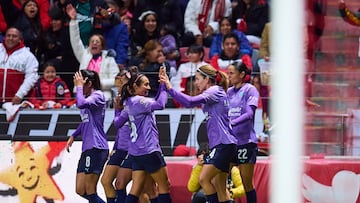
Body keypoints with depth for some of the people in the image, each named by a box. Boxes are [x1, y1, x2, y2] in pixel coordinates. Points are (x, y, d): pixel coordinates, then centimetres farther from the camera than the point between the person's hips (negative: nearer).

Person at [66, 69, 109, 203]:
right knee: (80, 190, 7)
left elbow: (81, 104, -28)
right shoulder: (87, 97, 19)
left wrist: (79, 86, -14)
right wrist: (73, 136, 21)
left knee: (89, 190, -10)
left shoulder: (98, 95, -8)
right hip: (87, 148, 10)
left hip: (96, 148, -10)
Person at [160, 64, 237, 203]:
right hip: (219, 145, 10)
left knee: (204, 179, -16)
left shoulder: (215, 91, -10)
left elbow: (191, 102, -23)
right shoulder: (210, 94, 21)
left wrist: (170, 88, -21)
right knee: (219, 188, 7)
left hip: (223, 144, -10)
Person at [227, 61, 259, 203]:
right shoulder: (229, 92, 14)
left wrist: (231, 123, -30)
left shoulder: (250, 90, -4)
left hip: (246, 141, -6)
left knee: (247, 183, -2)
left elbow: (249, 114, -17)